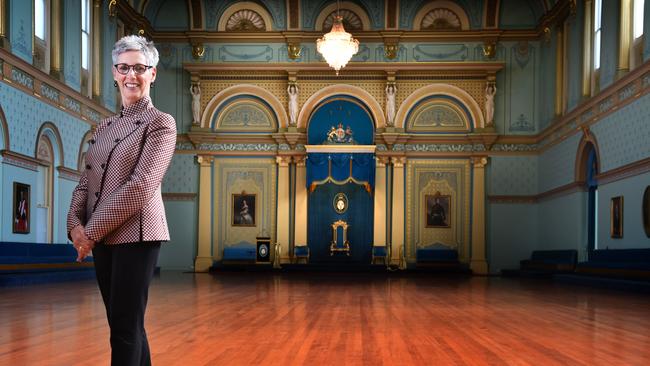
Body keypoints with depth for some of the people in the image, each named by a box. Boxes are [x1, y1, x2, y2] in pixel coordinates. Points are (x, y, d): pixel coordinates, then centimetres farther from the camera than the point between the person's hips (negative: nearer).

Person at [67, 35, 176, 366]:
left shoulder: (160, 123, -4)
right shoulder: (104, 127, 17)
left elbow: (141, 185, -14)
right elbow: (86, 181, 13)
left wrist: (91, 230, -14)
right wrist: (76, 223, -6)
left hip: (135, 235, -7)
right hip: (101, 238, 7)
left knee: (124, 329, -6)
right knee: (126, 325, 12)